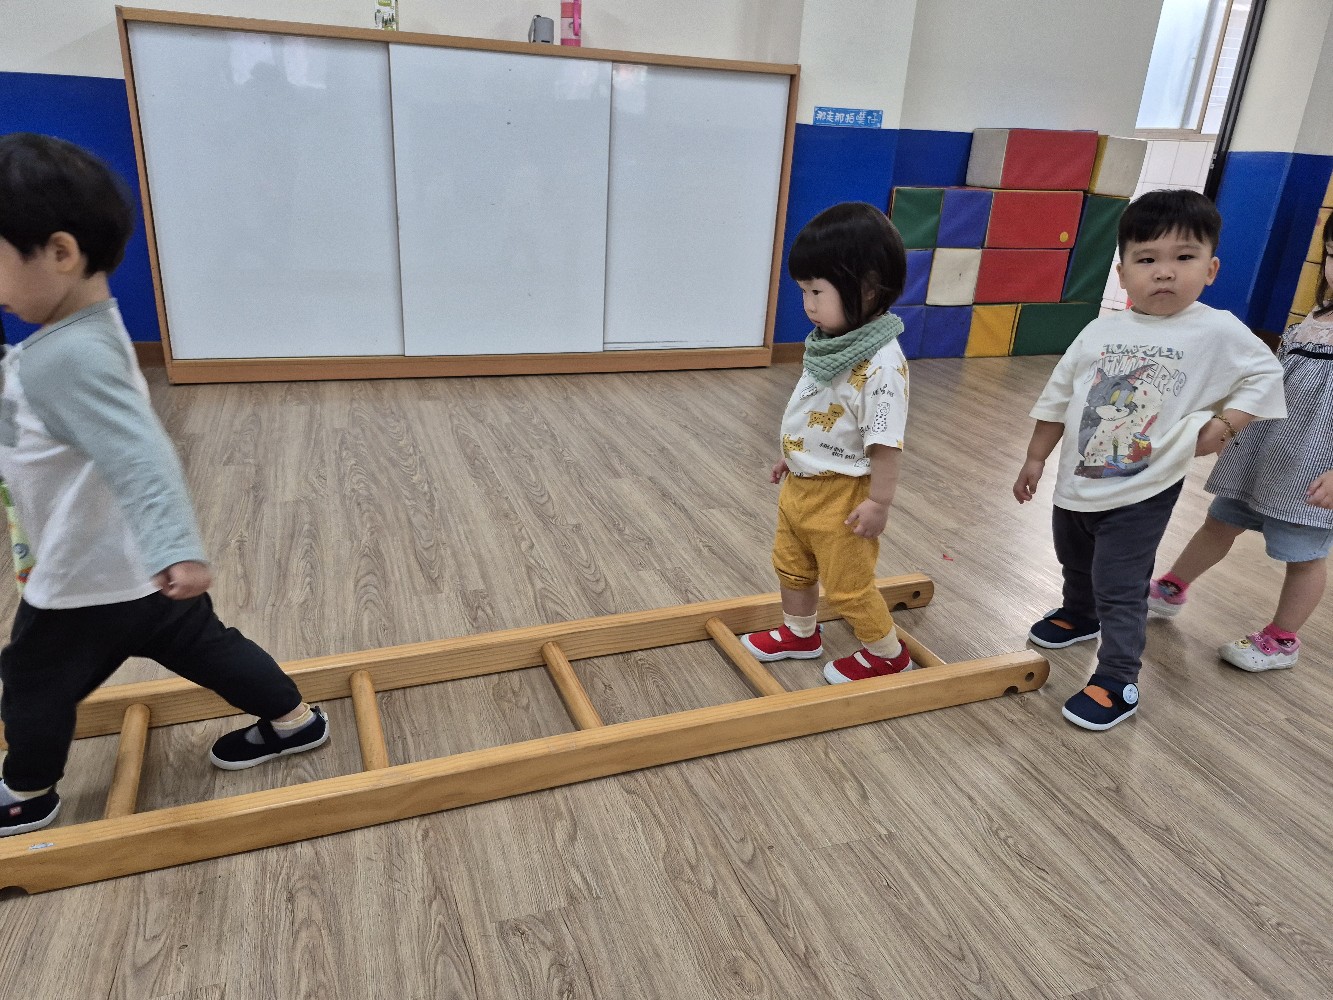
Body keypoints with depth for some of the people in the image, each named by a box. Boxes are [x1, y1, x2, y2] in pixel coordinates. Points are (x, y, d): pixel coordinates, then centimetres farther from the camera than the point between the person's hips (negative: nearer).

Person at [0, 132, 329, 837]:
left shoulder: (63, 359, -30)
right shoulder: (84, 332, 1)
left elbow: (140, 456, -40)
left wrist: (176, 549, -50)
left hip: (89, 580, -8)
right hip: (135, 566, 8)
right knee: (203, 647, 20)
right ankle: (294, 719, 30)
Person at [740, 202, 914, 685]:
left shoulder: (881, 363, -28)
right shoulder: (829, 343, -1)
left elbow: (885, 440, -25)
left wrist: (878, 502, -21)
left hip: (842, 494, -9)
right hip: (800, 483, 9)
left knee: (848, 583, 9)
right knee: (790, 563, 25)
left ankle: (887, 653, 33)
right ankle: (799, 634, 47)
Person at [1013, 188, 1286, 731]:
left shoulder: (1219, 332, -13)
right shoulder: (1100, 331, -4)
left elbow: (1265, 375, 1)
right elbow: (1057, 398, 5)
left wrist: (1222, 426, -13)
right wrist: (1035, 458, 9)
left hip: (1143, 493, -5)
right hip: (1076, 485, 5)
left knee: (1119, 589, -3)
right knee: (1076, 564, 27)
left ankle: (1118, 682, 12)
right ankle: (1079, 616, 54)